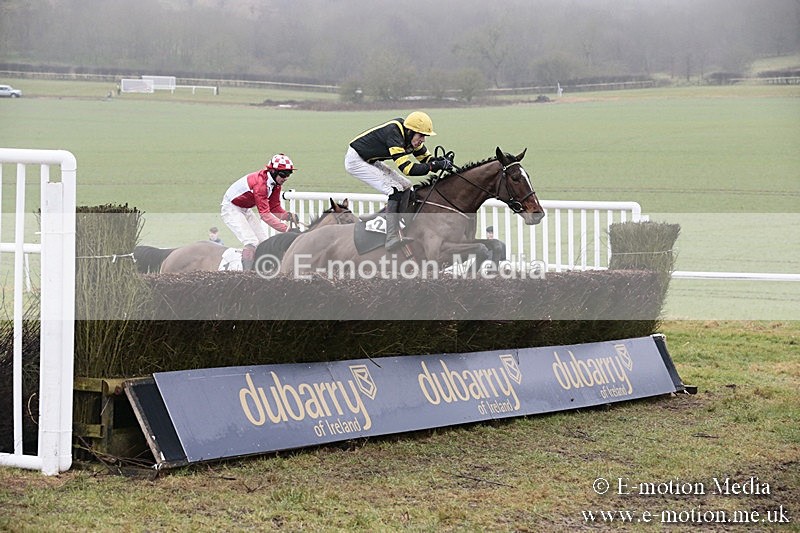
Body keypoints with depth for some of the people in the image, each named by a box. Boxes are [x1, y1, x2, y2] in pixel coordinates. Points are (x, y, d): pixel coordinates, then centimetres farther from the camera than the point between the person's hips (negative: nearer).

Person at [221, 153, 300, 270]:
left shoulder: (276, 184, -5)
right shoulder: (261, 182, -33)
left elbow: (274, 208, -1)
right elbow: (265, 214, -35)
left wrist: (288, 216, -22)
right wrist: (286, 228, -40)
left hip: (246, 210, 10)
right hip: (231, 209, -10)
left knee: (264, 242, 4)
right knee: (252, 243, -22)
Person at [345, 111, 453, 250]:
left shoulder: (410, 137, -4)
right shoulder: (394, 134, -31)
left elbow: (426, 158, 4)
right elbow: (407, 168, -35)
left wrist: (441, 162, -17)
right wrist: (436, 166, -34)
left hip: (370, 160, 10)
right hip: (355, 161, -10)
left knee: (405, 186, 7)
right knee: (396, 190, -20)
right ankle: (392, 239, -22)